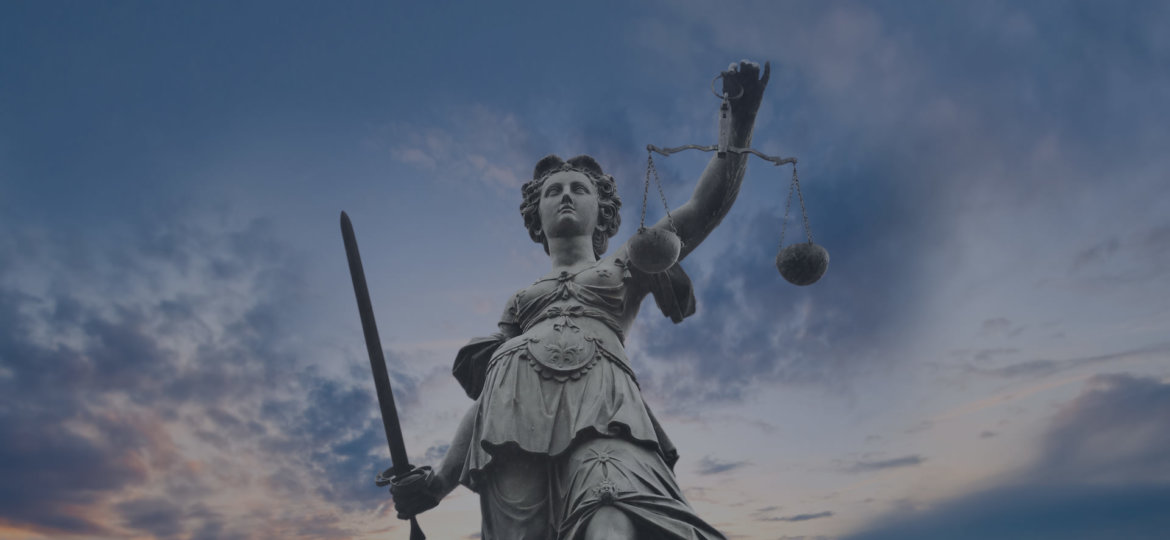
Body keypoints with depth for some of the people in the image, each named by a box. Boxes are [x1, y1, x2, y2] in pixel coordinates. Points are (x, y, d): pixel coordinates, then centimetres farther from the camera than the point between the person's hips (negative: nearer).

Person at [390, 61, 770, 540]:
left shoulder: (627, 266, 29)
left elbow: (707, 206, 16)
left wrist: (740, 118, 5)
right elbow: (485, 397, 26)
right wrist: (438, 482, 16)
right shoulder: (521, 299, 33)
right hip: (515, 401, 3)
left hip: (599, 397, -2)